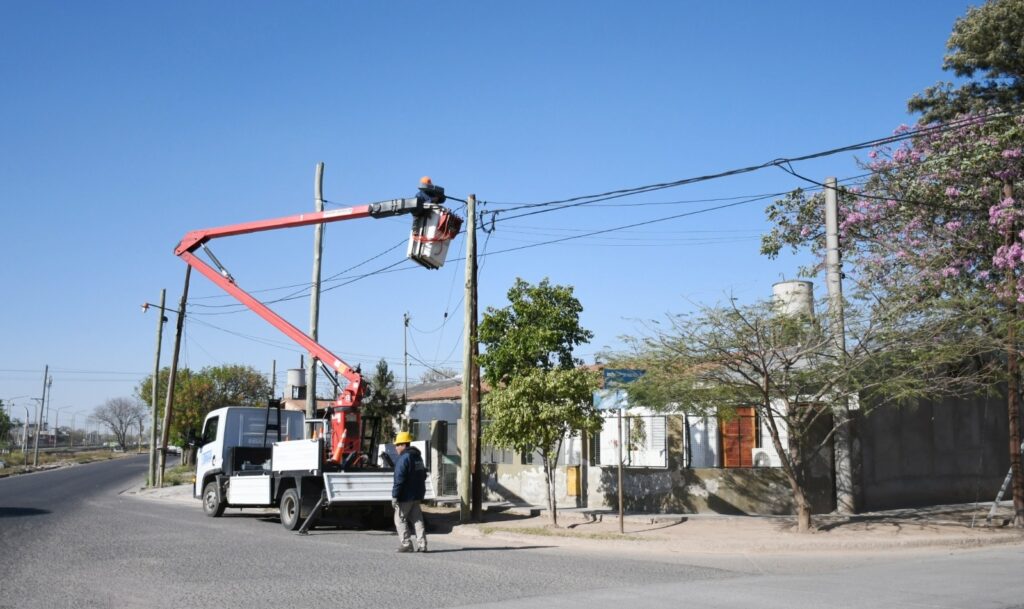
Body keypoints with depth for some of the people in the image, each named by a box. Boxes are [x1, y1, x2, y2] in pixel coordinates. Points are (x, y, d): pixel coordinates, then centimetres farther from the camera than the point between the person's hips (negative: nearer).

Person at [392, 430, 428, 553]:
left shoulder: (404, 458, -16)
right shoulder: (418, 457, 14)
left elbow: (399, 479, -21)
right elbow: (423, 475, 22)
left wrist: (394, 496, -19)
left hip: (405, 496, -8)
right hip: (417, 495, 8)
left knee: (400, 519, 2)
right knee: (417, 519, 9)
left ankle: (406, 544, 0)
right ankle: (422, 545, 5)